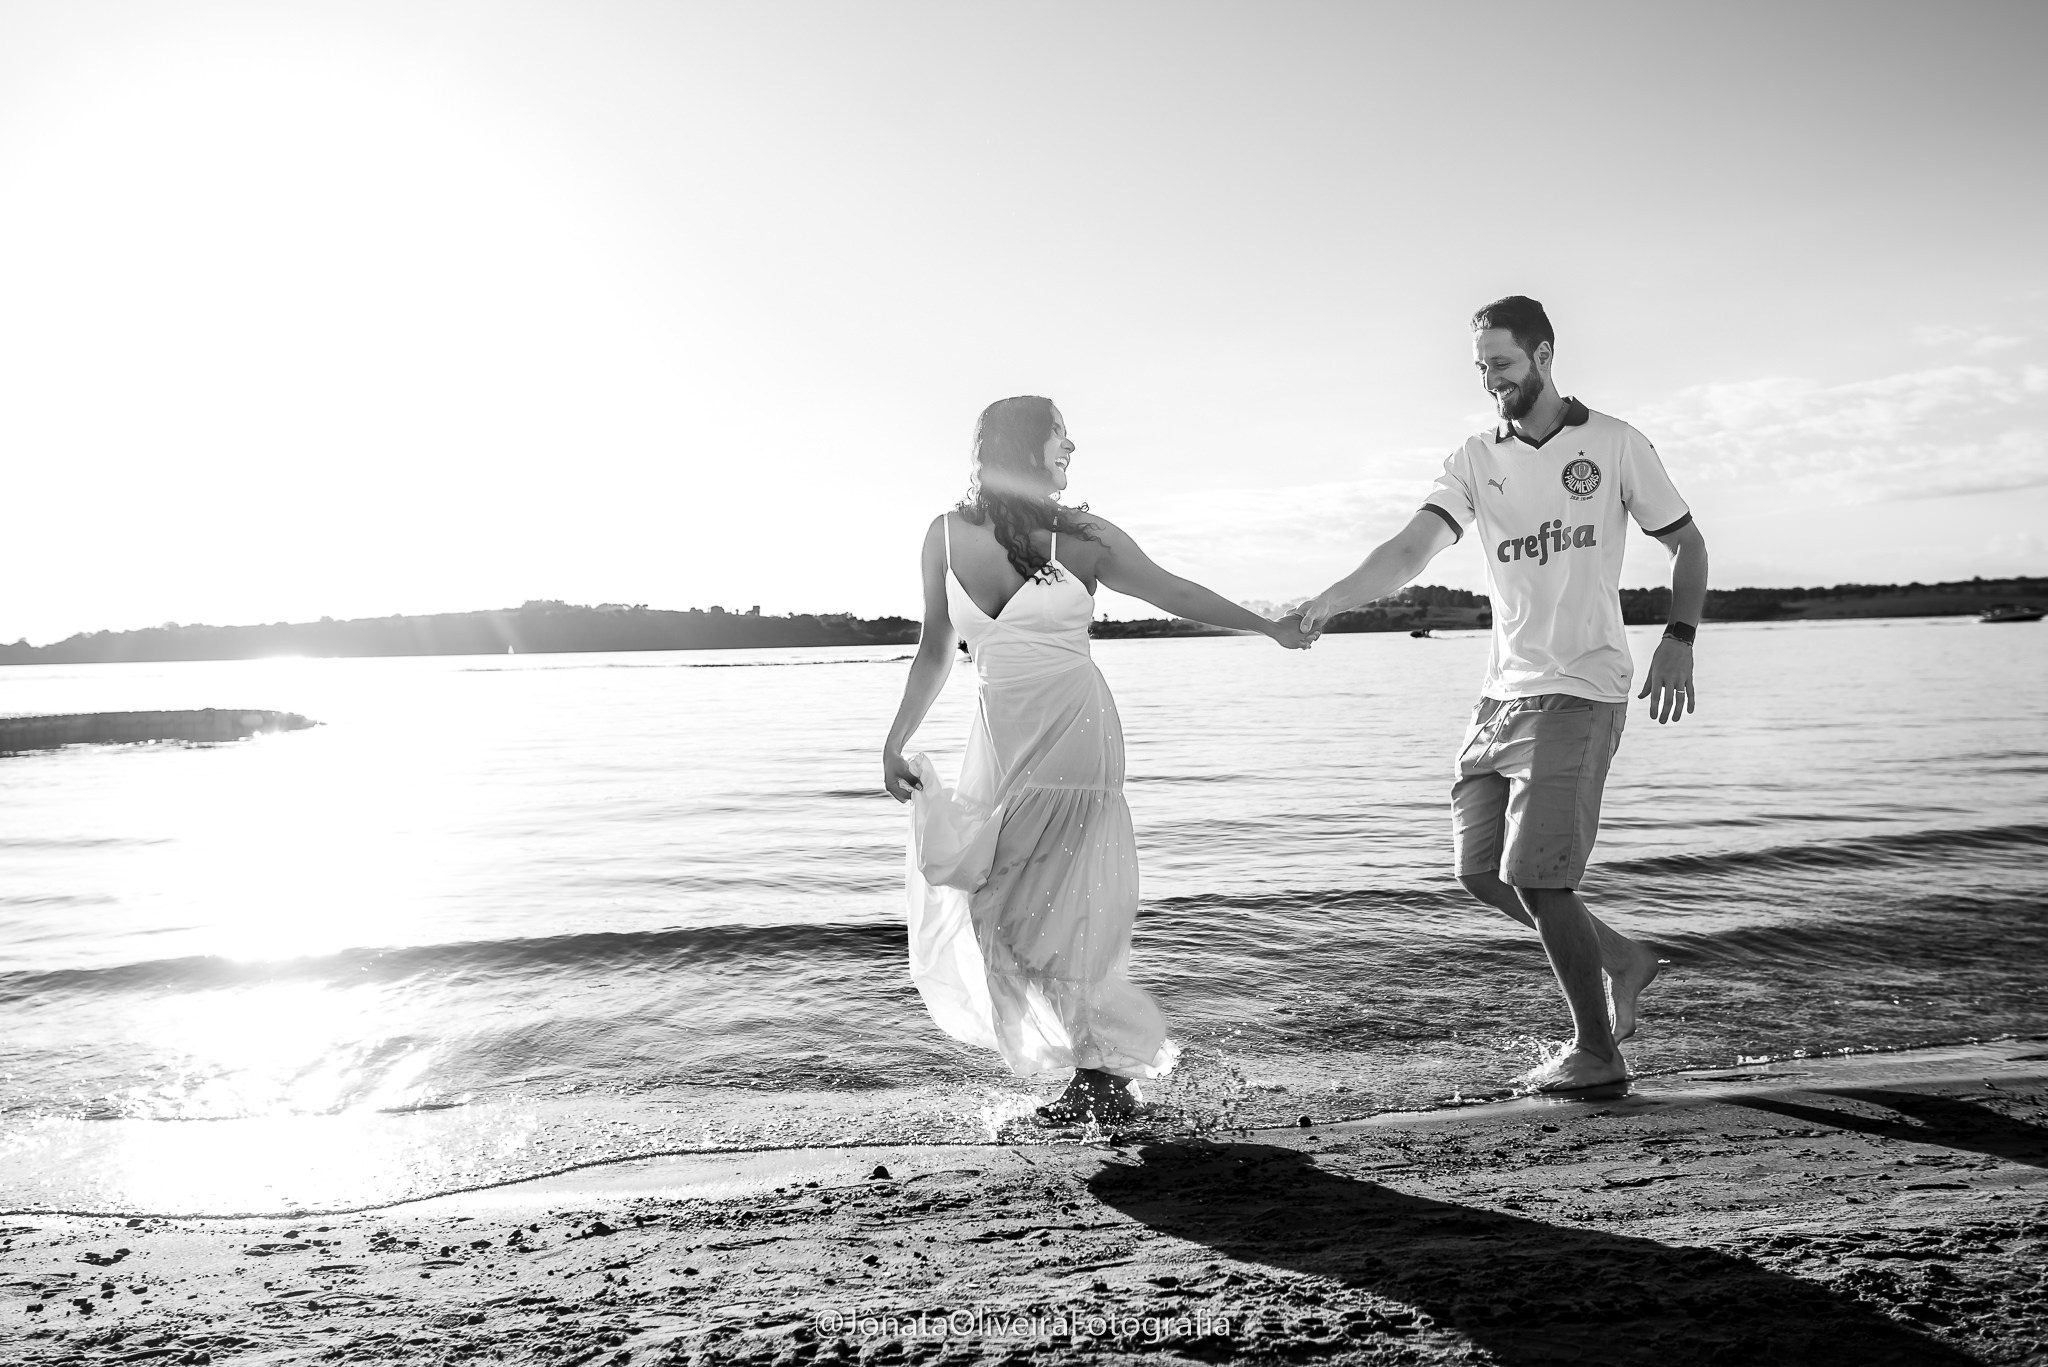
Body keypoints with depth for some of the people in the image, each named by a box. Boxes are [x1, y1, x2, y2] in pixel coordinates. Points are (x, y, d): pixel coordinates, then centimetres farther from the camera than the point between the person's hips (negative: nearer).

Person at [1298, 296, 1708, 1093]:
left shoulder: (1614, 444, 0)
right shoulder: (1476, 460, 6)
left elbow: (1686, 544, 9)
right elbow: (1411, 550, -8)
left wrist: (1679, 641, -7)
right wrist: (1331, 599, -26)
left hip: (1581, 692, -5)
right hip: (1503, 691, 5)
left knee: (1534, 874, -10)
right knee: (1479, 870, 6)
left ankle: (1596, 1051, 9)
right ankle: (1620, 960, 28)